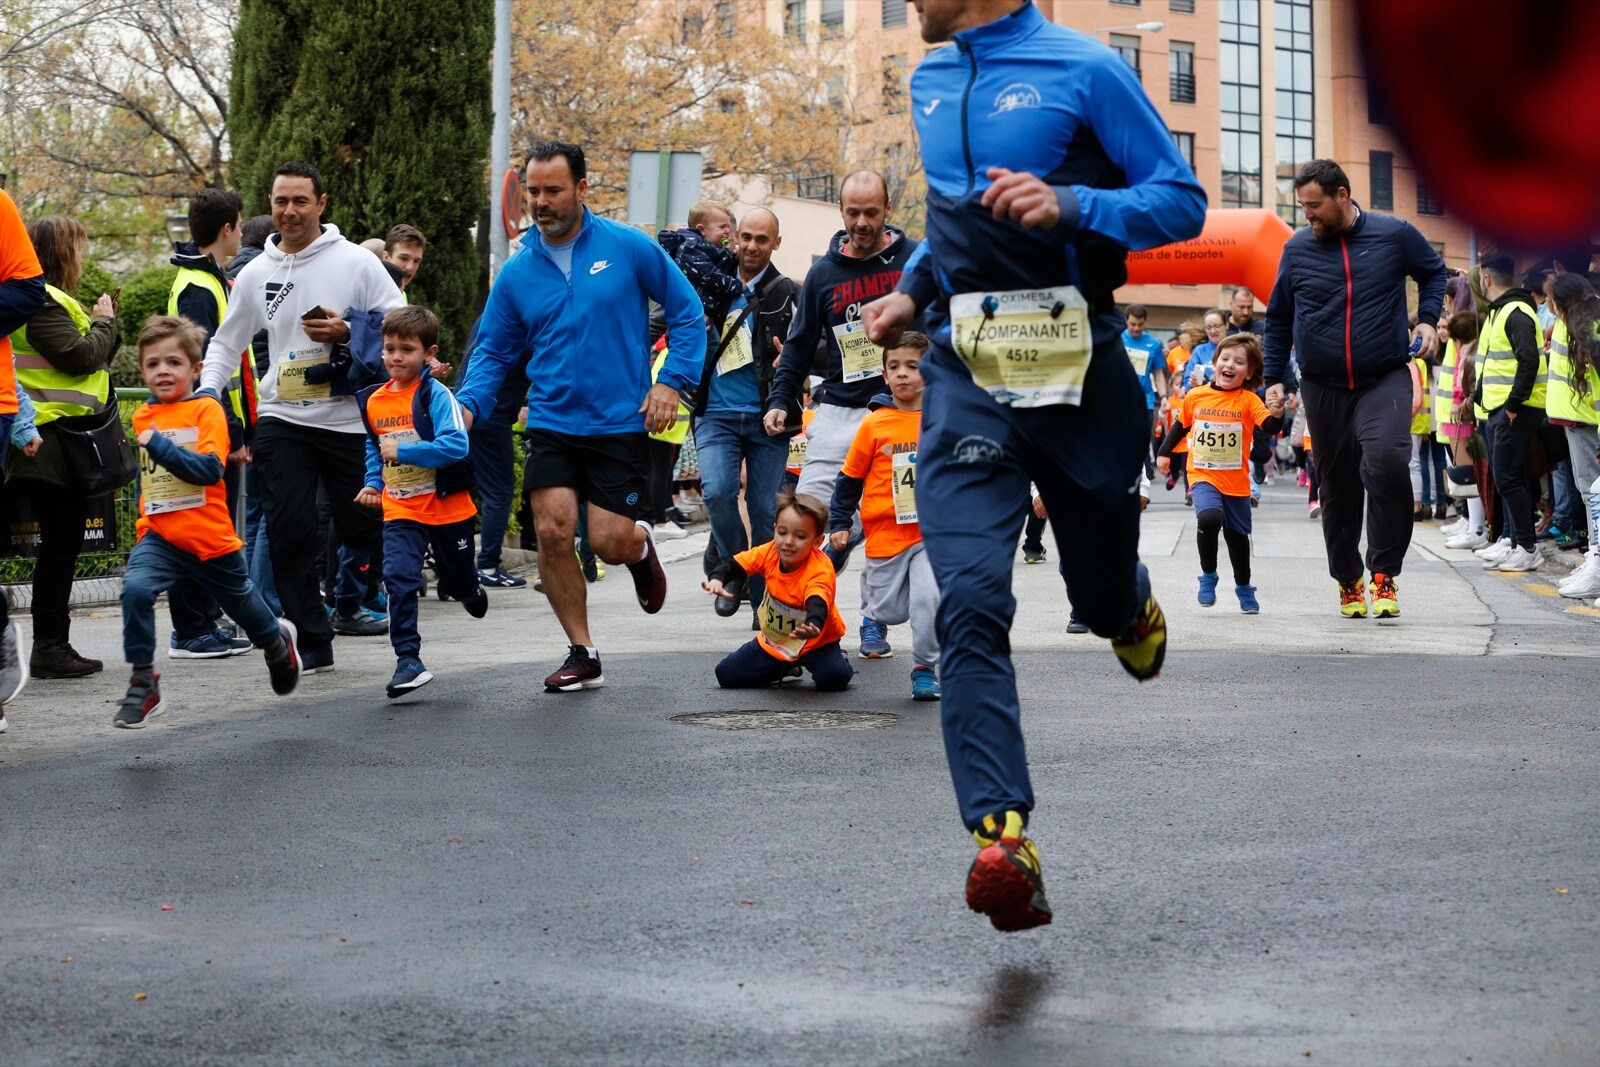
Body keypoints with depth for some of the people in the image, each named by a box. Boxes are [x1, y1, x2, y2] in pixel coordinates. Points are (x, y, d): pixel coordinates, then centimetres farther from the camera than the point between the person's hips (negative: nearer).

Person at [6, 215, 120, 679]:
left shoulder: (51, 301, 21)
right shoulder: (39, 302, -13)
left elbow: (94, 360, 22)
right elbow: (82, 356, -20)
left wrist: (103, 322, 11)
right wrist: (103, 321, -4)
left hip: (67, 443, 11)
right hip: (50, 442, -11)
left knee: (64, 543, 12)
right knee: (59, 542, -7)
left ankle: (55, 645, 17)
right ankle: (48, 648, -3)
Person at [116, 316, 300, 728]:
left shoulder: (206, 409, -10)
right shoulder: (142, 416, 7)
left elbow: (210, 470, -23)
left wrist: (159, 445, -30)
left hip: (212, 538, -3)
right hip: (160, 536, 3)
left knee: (241, 603, 18)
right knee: (135, 588, -26)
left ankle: (278, 642, 52)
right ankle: (143, 684, -17)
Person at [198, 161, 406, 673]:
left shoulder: (356, 262, 1)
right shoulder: (255, 273, 11)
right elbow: (225, 342, 20)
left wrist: (348, 333, -15)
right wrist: (208, 391, 4)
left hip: (348, 417, -2)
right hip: (281, 419, 2)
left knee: (363, 526, 4)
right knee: (288, 528, -9)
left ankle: (348, 605, 34)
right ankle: (313, 640, -4)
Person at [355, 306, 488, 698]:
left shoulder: (435, 395, -15)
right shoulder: (372, 401, 3)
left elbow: (456, 445, -26)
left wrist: (402, 452, -27)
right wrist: (373, 483, 9)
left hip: (447, 507, -3)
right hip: (400, 511, 3)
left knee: (456, 581, 14)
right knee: (398, 578, -15)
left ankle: (471, 591, 51)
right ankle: (408, 659, -12)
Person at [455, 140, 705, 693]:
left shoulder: (629, 248, -4)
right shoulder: (517, 272, 4)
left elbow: (687, 311, 3)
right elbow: (494, 350, 10)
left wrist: (672, 381, -7)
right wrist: (469, 404, -7)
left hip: (620, 424, -2)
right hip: (551, 424, 2)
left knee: (610, 543, -7)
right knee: (553, 531, -11)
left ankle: (642, 547, 33)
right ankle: (583, 654, 5)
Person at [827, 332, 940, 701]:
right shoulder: (874, 424, -3)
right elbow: (850, 477, 5)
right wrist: (839, 523, 6)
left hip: (931, 532, 0)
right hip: (885, 532, 0)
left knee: (928, 598, -18)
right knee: (890, 612, 5)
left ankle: (925, 670, -1)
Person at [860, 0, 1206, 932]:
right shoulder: (930, 85, 15)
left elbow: (1183, 201, -5)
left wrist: (1069, 206, -20)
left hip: (1079, 365, -3)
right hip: (966, 369, 4)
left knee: (1102, 597, 12)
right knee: (971, 602, -15)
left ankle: (1133, 602, 51)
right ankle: (1003, 839, -20)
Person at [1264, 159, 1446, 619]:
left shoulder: (1394, 234, -2)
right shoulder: (1297, 248, 3)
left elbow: (1433, 271, 17)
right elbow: (1278, 317, 14)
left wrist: (1427, 319, 1)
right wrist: (1275, 377, 9)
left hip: (1385, 379, -3)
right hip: (1323, 388, 3)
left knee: (1386, 463, -25)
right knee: (1337, 486, 8)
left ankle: (1385, 573, -11)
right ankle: (1348, 581, 25)